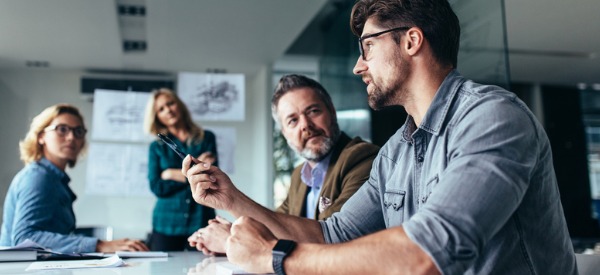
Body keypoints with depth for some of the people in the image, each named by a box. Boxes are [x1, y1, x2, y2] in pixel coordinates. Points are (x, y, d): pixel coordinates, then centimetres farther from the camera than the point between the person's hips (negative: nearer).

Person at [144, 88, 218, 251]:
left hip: (201, 221, -1)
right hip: (166, 225, 1)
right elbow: (157, 187, -4)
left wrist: (172, 174, -5)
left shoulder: (206, 138, 7)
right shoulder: (157, 147, 8)